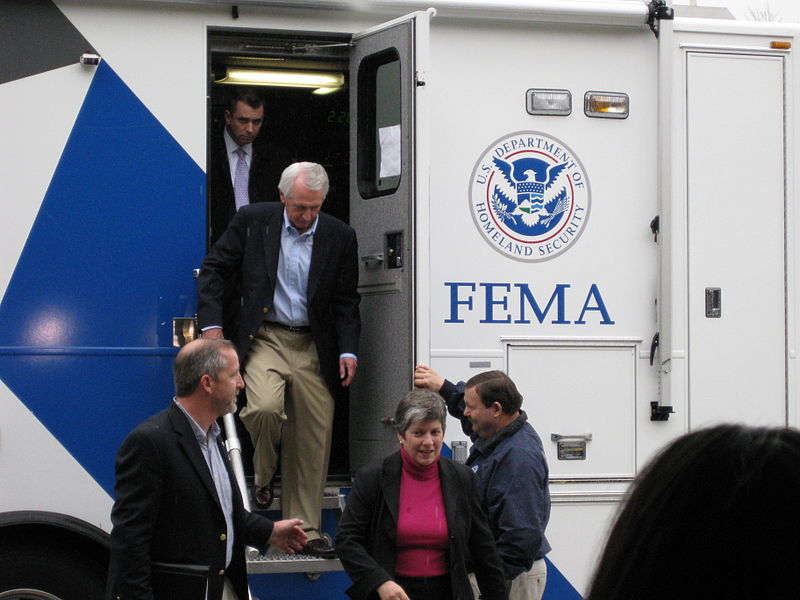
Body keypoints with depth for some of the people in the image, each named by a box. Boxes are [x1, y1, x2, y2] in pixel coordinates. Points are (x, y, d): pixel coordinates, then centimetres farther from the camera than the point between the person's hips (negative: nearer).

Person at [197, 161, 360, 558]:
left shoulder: (339, 237, 5)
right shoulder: (252, 221, 1)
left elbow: (345, 301, 10)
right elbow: (214, 270, 5)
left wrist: (348, 350, -2)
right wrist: (211, 323, -5)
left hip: (313, 347, 2)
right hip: (264, 338, -2)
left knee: (313, 437, 0)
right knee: (265, 407, -28)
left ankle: (304, 529, 10)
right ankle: (262, 477, 4)